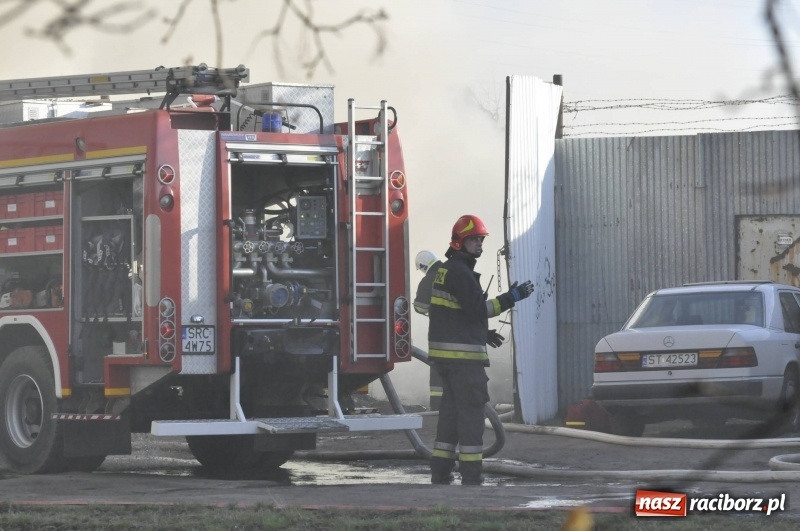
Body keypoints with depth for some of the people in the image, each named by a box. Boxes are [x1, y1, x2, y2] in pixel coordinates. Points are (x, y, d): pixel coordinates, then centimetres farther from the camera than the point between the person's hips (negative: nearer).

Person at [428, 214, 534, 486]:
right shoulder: (460, 272, -13)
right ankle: (471, 476, -9)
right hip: (462, 354, -10)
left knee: (450, 411, 12)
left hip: (444, 352, 10)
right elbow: (477, 308, -19)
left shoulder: (447, 270, 19)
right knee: (471, 412, -8)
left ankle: (441, 473, 12)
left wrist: (483, 333, 19)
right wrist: (511, 298, -15)